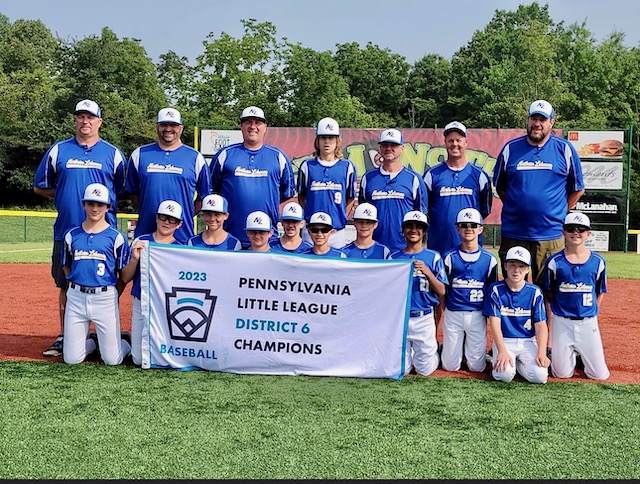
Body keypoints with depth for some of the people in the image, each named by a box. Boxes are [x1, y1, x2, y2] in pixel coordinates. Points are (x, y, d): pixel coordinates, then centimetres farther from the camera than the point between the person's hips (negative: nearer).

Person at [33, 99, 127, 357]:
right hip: (66, 230, 2)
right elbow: (40, 186, 14)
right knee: (66, 285, 8)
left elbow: (124, 191, 10)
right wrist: (64, 196, 3)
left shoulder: (113, 154, 7)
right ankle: (64, 337, 18)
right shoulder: (58, 150, 10)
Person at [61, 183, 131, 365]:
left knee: (112, 360, -2)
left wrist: (114, 296, -2)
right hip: (76, 297, 3)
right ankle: (93, 342, 34)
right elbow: (67, 267, 17)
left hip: (105, 298, -3)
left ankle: (126, 342, 30)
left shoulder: (116, 237, -2)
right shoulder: (72, 235, 7)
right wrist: (78, 287, 8)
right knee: (71, 359, 4)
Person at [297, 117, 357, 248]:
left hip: (337, 231, 0)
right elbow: (301, 196, 11)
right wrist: (307, 218, -1)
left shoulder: (347, 167, 5)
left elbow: (351, 198, 10)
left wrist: (341, 218, 0)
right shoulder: (307, 166, 5)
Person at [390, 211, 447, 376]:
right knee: (400, 369, 5)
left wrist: (427, 272, -16)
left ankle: (434, 351, 34)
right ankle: (410, 352, 35)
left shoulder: (433, 257, 1)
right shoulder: (394, 257, 5)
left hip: (424, 318, -1)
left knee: (425, 370, 3)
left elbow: (441, 292, -3)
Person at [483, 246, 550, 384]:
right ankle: (499, 359, 7)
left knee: (540, 375, -22)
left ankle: (518, 363, 9)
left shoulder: (535, 292, 0)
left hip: (528, 342, 2)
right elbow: (495, 322, -9)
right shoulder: (496, 289, -4)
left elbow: (541, 325, -4)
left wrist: (541, 353, -19)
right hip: (504, 341, -2)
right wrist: (502, 351, -21)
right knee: (504, 374, -28)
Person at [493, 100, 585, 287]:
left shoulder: (565, 149, 3)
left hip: (551, 237, -1)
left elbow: (577, 189, 10)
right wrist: (516, 209, 8)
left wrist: (560, 215, 5)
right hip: (513, 235, 1)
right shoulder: (510, 148, 6)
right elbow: (499, 186, 15)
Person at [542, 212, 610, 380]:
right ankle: (570, 354, 32)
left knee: (600, 375, 2)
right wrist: (552, 316, -2)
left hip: (588, 322, 1)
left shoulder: (598, 261, 0)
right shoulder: (554, 261, -4)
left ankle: (582, 353, 31)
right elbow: (549, 294, 3)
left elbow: (600, 292, 10)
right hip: (561, 322, -1)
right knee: (562, 374, 1)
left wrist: (592, 313, 3)